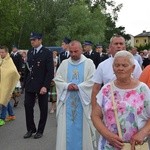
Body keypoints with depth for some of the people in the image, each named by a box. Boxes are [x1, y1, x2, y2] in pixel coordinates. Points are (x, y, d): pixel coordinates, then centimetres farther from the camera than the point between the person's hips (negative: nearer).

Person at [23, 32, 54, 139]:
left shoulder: (47, 53, -8)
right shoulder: (29, 52, 10)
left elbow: (50, 72, -12)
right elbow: (27, 69, 13)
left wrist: (45, 86, -19)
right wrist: (25, 83, 7)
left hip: (41, 86, -5)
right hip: (30, 85, 5)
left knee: (43, 109, 7)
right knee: (28, 106, 3)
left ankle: (40, 131, 21)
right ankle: (30, 129, 19)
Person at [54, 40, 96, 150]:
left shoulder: (89, 63, 0)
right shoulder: (64, 63, 8)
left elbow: (92, 81, -8)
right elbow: (57, 79, 3)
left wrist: (78, 87, -18)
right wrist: (67, 86, -15)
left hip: (83, 100, -2)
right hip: (67, 100, 2)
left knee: (82, 127, 5)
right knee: (67, 128, 5)